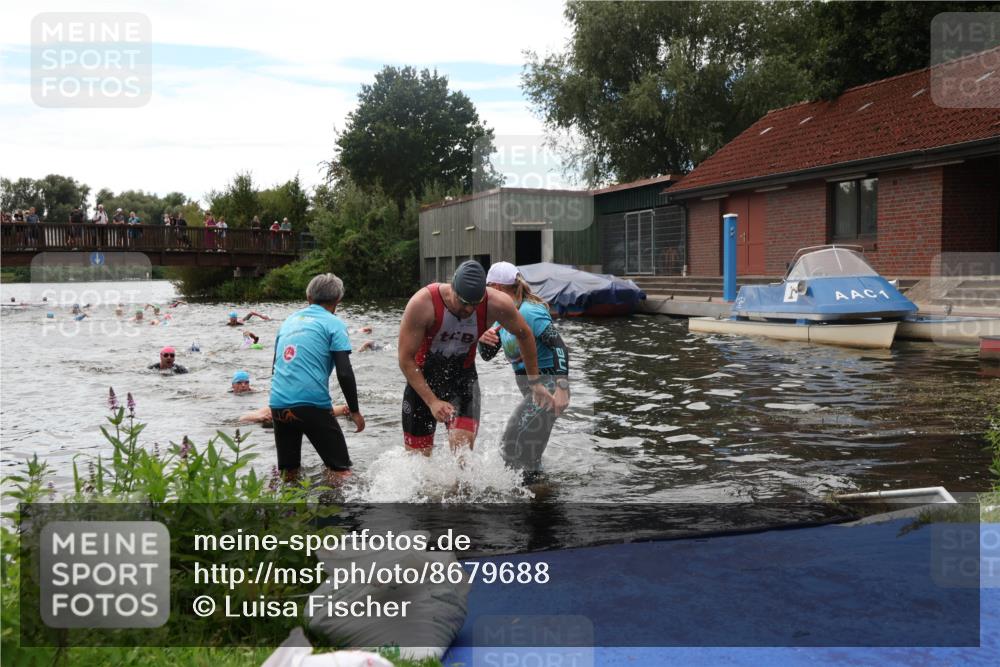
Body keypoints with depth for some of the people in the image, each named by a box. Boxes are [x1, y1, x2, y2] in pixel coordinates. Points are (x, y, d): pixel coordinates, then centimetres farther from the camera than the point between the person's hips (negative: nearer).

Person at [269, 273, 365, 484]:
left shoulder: (290, 320, 19)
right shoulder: (333, 324, 1)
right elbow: (344, 373, -8)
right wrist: (354, 411, 2)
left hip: (278, 403, 6)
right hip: (312, 403, -6)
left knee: (287, 473, 18)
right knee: (340, 471, 2)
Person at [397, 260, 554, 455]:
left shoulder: (497, 304, -22)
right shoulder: (422, 304, -29)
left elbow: (524, 334, -1)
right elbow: (405, 359, -20)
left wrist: (535, 382, 5)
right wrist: (432, 402, -24)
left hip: (463, 376, 1)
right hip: (422, 377, -1)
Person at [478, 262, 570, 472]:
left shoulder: (529, 312, -19)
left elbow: (559, 346, -25)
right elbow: (487, 355, 11)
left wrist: (561, 388, -33)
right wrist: (483, 339, -12)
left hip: (545, 386, -10)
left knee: (517, 447, -10)